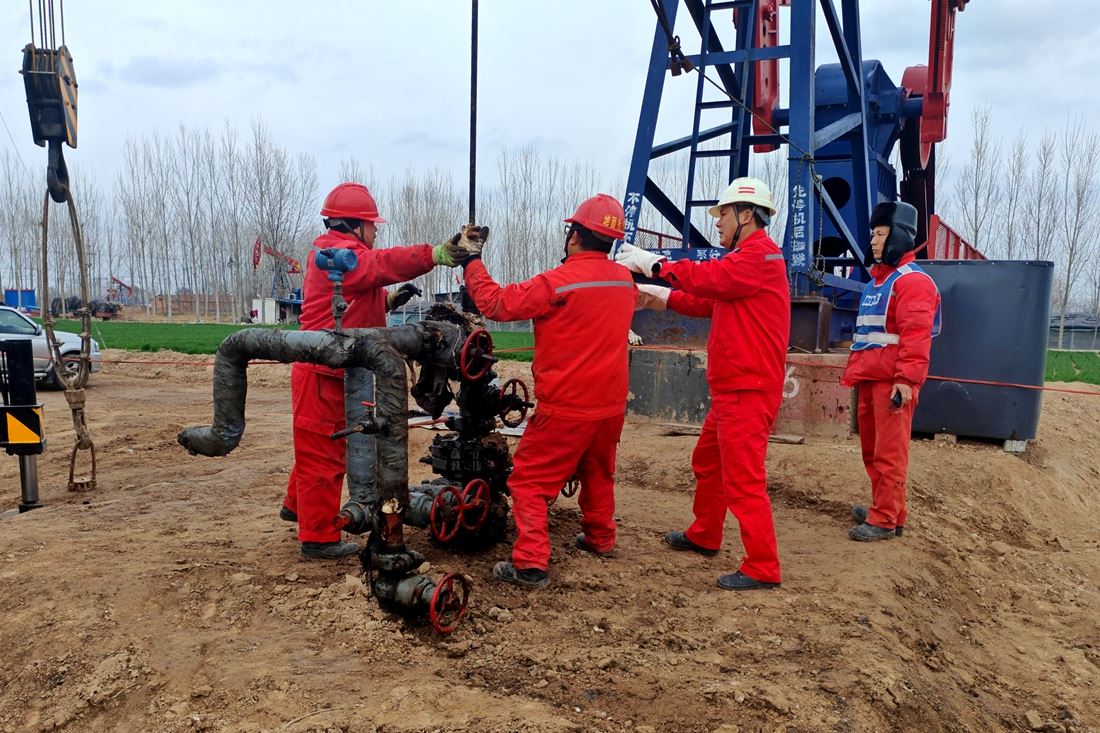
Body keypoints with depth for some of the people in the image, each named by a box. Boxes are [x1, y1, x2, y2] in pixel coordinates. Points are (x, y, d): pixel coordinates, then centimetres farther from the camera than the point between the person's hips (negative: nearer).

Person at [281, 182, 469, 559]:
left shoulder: (335, 253, 20)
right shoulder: (339, 252, -16)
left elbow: (356, 301, 21)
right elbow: (382, 263, -33)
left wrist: (388, 300, 5)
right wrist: (435, 254, -45)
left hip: (332, 371, 11)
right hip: (323, 373, -11)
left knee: (322, 444, 25)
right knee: (322, 452, -3)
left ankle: (296, 505, 43)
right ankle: (318, 536, 7)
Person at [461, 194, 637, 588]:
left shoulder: (558, 282, -18)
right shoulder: (625, 281, 2)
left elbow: (496, 303, -13)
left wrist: (472, 262, 1)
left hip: (565, 406, -7)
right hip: (611, 403, 7)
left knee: (530, 480, 3)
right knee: (598, 473, 26)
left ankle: (531, 563, -1)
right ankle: (600, 537, 41)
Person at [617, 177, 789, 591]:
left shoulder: (761, 253, -11)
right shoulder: (746, 257, 22)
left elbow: (711, 277, -24)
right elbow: (710, 301, 21)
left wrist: (654, 264, -15)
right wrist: (664, 299, 13)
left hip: (748, 390, -11)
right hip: (732, 387, 11)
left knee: (743, 478, -8)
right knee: (707, 462, 20)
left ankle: (763, 568, 1)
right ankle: (704, 536, 35)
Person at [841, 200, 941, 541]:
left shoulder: (912, 280, -10)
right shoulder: (877, 279, 21)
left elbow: (916, 335, -20)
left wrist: (906, 378, -26)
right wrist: (854, 369, 22)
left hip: (892, 382, -10)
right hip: (869, 379, 10)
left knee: (889, 452, -5)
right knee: (872, 449, 16)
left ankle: (885, 519, 1)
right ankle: (882, 507, 28)